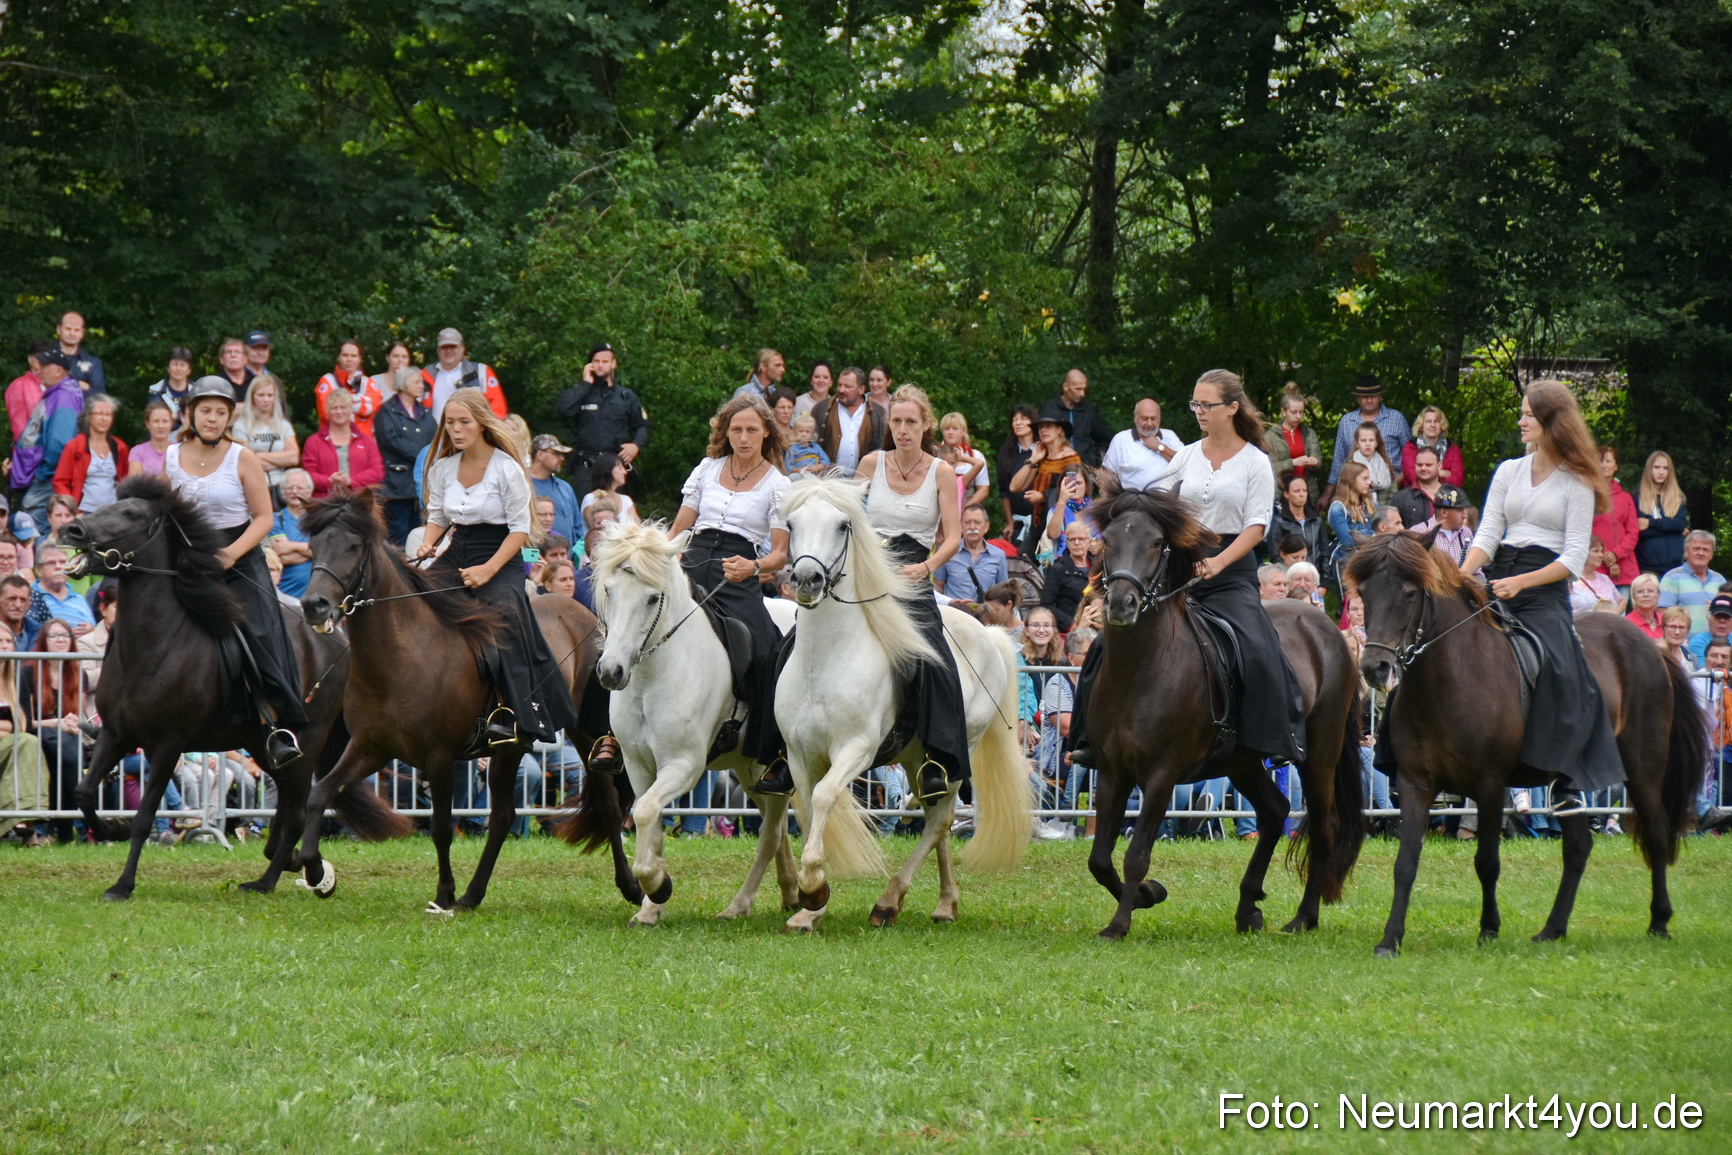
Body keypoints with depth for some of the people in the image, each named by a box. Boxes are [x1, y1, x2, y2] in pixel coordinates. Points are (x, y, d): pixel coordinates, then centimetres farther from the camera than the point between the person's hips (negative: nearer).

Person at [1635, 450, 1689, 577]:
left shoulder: (1678, 497, 15)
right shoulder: (1639, 497, 6)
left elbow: (1682, 523, -1)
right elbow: (1639, 531, -5)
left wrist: (1651, 523, -8)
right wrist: (1670, 527, -5)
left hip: (1674, 562, 2)